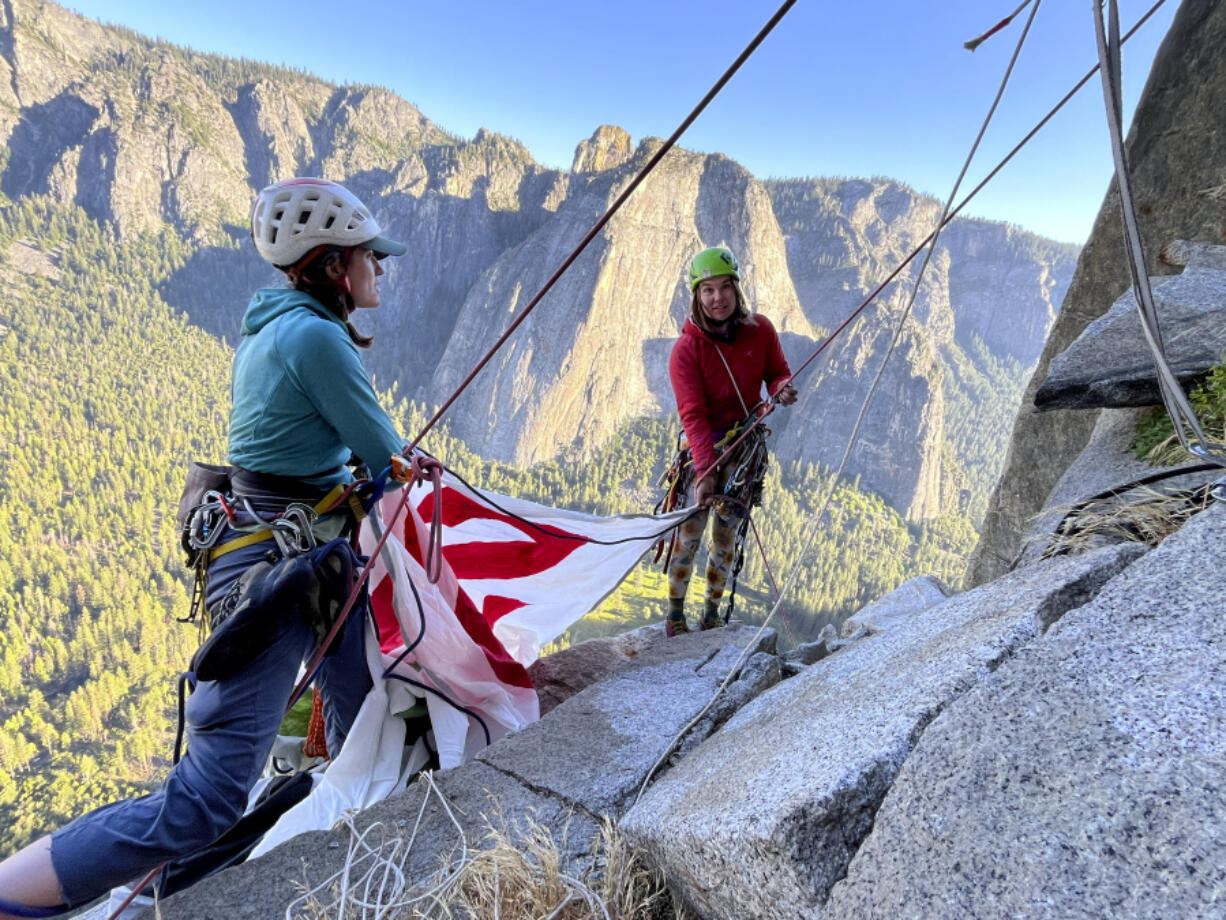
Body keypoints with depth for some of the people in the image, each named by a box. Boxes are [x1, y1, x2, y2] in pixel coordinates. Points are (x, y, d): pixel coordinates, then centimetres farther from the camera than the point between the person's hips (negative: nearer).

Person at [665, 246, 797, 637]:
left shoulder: (760, 330, -4)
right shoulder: (686, 349, -14)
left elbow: (777, 372, 9)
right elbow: (693, 414, -20)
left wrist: (782, 389, -17)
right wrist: (704, 471, -30)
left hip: (747, 441, 3)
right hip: (703, 443, -2)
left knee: (727, 530, 6)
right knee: (691, 528, -4)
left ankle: (712, 611, 19)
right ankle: (675, 612, 11)